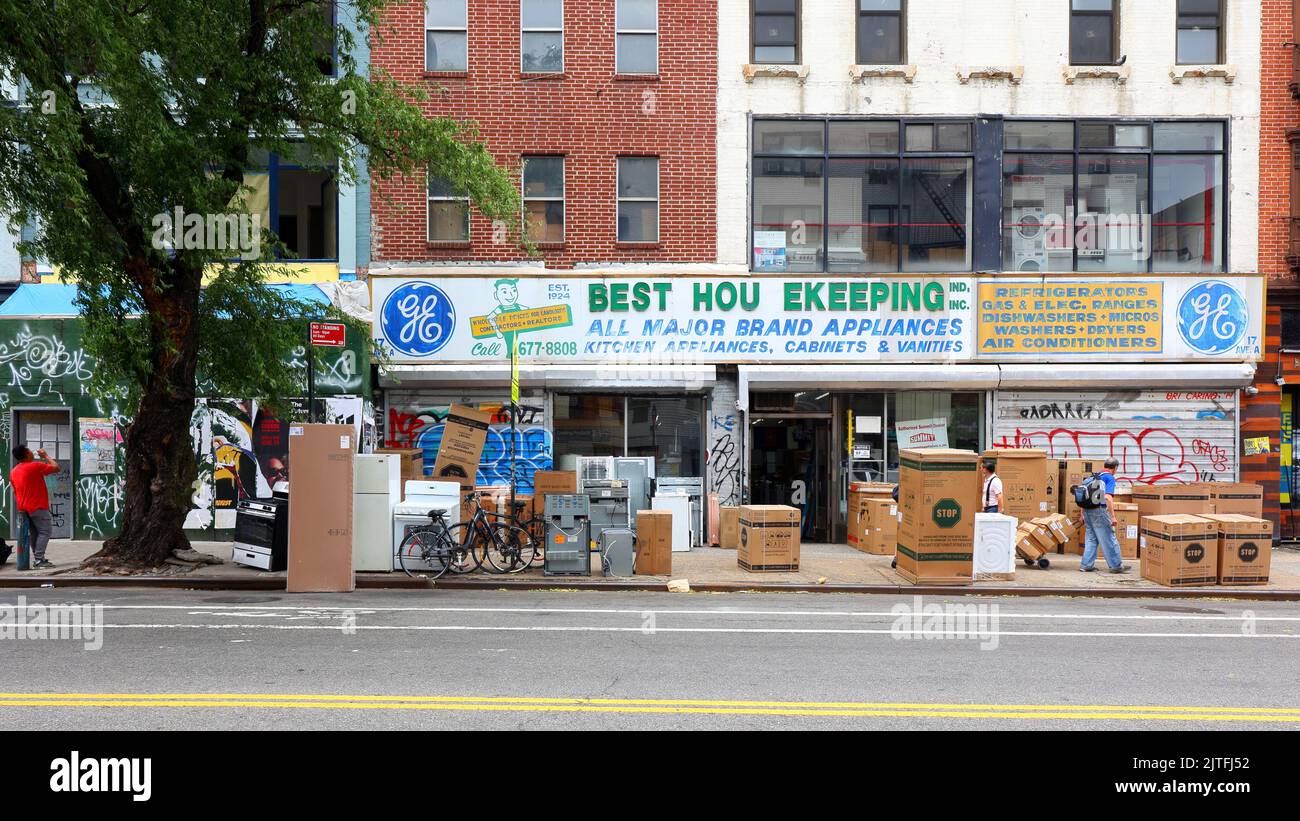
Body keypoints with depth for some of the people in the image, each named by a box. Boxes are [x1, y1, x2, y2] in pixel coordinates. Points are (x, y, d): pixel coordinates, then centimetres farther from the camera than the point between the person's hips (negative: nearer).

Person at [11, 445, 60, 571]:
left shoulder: (13, 472, 11)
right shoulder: (35, 466, -14)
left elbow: (15, 491, 17)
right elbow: (56, 468, -9)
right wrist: (45, 456, 3)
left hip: (24, 508, 8)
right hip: (38, 507, -8)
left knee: (34, 533, 13)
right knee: (44, 531, -5)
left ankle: (38, 559, 15)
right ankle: (38, 560, -13)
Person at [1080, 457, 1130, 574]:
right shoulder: (1110, 478, -6)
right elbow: (1108, 497, -19)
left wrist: (1083, 515, 22)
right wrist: (1113, 516, -19)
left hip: (1087, 509, 7)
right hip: (1099, 509, -7)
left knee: (1091, 538, 12)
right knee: (1109, 539, 2)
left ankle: (1086, 565, 11)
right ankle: (1116, 565, 9)